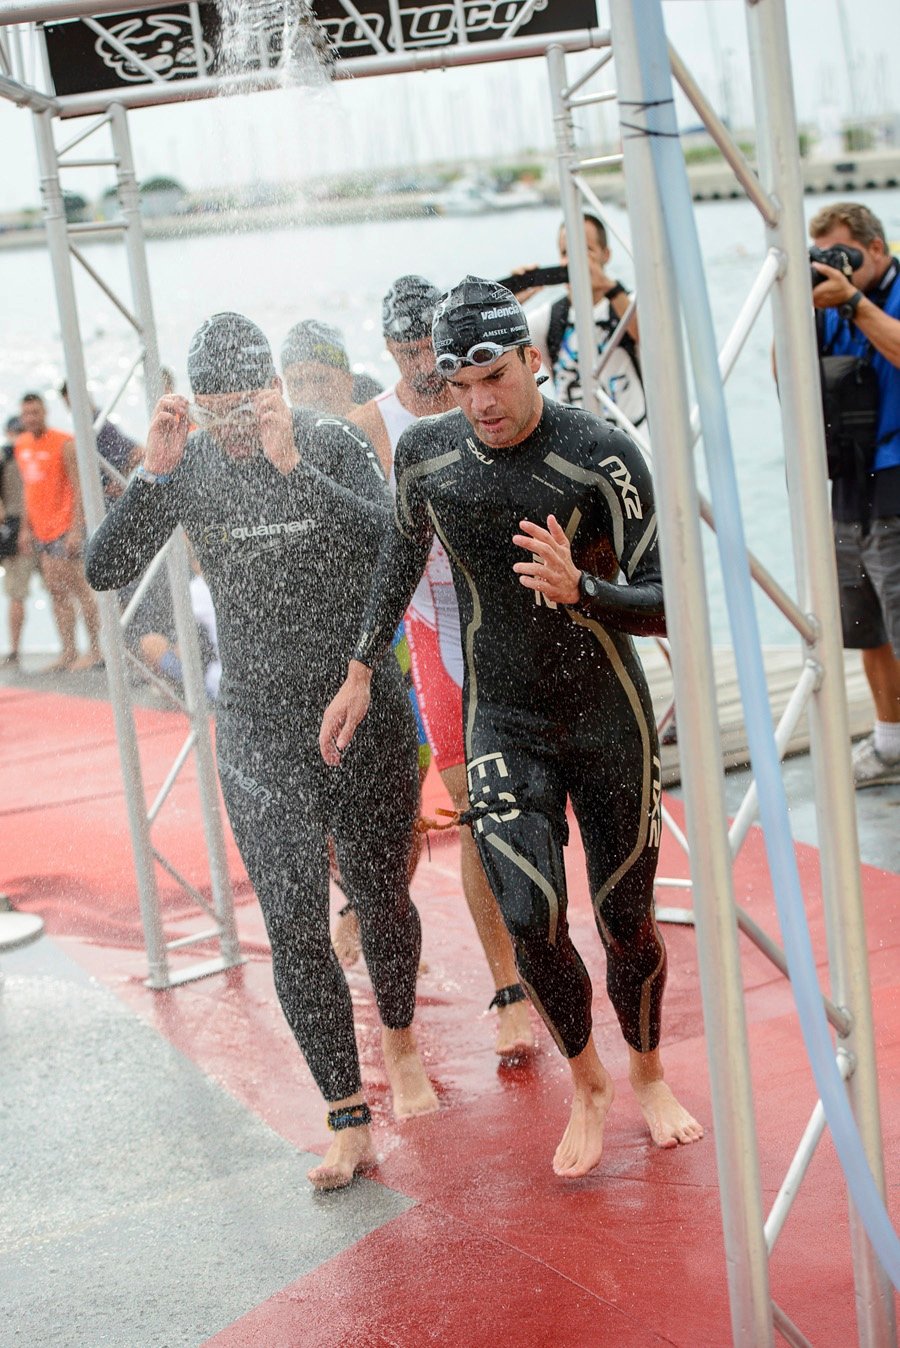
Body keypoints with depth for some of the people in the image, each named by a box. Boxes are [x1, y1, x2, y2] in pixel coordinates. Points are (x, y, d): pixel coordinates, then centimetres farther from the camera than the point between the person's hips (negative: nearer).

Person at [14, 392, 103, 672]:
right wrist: (27, 526, 15)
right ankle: (68, 652, 8)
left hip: (65, 526, -7)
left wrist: (76, 529, -19)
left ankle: (95, 649, -2)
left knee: (77, 586, -6)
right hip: (41, 530, 7)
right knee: (55, 590, 5)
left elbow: (78, 488, -13)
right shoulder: (21, 446, 12)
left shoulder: (63, 443, -10)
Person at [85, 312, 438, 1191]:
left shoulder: (331, 447, -10)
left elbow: (394, 542, -25)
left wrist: (293, 465, -33)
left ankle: (400, 1039, 42)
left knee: (380, 895, 13)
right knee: (293, 925, -5)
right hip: (258, 728, 1)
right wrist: (152, 472, -22)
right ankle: (348, 1122, 3)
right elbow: (104, 570, -9)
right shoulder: (187, 468, -2)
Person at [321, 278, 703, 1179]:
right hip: (503, 720, 2)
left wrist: (579, 589, -36)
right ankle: (587, 1088, 14)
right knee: (531, 921, -12)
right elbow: (405, 549, 16)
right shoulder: (425, 453, -5)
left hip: (608, 713, -1)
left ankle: (649, 1074, 36)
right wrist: (361, 671, 16)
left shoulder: (603, 457, -17)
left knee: (626, 920, 7)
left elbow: (666, 603, -17)